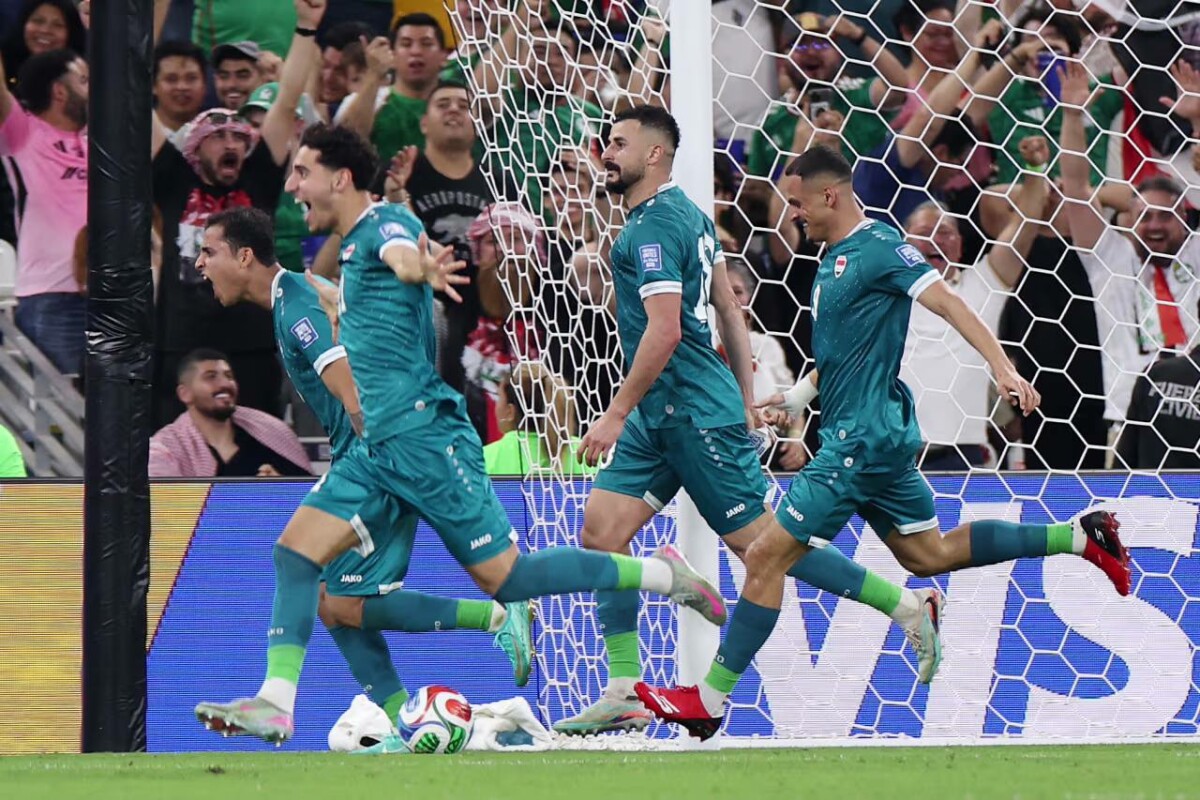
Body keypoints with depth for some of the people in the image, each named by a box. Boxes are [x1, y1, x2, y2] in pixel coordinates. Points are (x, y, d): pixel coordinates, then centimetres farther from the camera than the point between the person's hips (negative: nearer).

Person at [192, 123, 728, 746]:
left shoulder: (386, 223, -11)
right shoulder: (353, 245, 17)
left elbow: (402, 256, -39)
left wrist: (419, 268, -60)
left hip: (425, 437, -9)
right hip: (378, 448, 9)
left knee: (504, 575, -6)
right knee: (295, 553, -3)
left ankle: (658, 573, 8)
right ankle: (275, 704, -6)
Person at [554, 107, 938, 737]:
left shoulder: (653, 227, -16)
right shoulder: (688, 214, 14)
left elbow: (664, 332, -24)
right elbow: (730, 311, 18)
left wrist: (616, 414, -20)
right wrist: (745, 402, 22)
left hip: (694, 413, -10)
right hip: (663, 418, 10)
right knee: (601, 532, 3)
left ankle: (908, 607, 5)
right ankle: (625, 694, 0)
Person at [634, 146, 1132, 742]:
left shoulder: (878, 246, -13)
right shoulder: (835, 257, 16)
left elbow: (947, 303, -20)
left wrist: (1003, 368, -30)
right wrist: (797, 396, 17)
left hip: (863, 438, -11)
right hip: (870, 434, 11)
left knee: (765, 557, -10)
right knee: (926, 553, 19)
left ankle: (709, 700, -7)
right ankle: (1078, 536, 22)